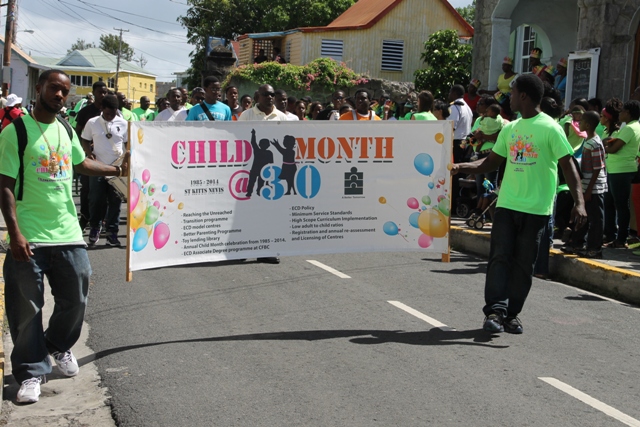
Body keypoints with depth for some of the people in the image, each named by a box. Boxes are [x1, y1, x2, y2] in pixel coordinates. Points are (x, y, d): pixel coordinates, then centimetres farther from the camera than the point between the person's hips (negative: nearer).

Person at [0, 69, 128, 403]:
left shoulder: (66, 132, 12)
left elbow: (81, 163, 32)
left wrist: (118, 170, 26)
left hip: (68, 234, 6)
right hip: (30, 238, -6)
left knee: (75, 299, 12)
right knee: (27, 308, 2)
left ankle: (59, 345, 39)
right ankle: (31, 372, 16)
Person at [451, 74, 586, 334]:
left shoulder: (549, 128, -6)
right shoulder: (510, 129, 13)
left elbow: (568, 165, -9)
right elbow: (492, 162, 17)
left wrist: (579, 201, -19)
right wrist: (462, 167, 2)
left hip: (536, 208, -5)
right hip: (507, 204, 5)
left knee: (524, 263, 4)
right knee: (500, 257, -5)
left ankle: (512, 314, 13)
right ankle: (495, 310, -7)